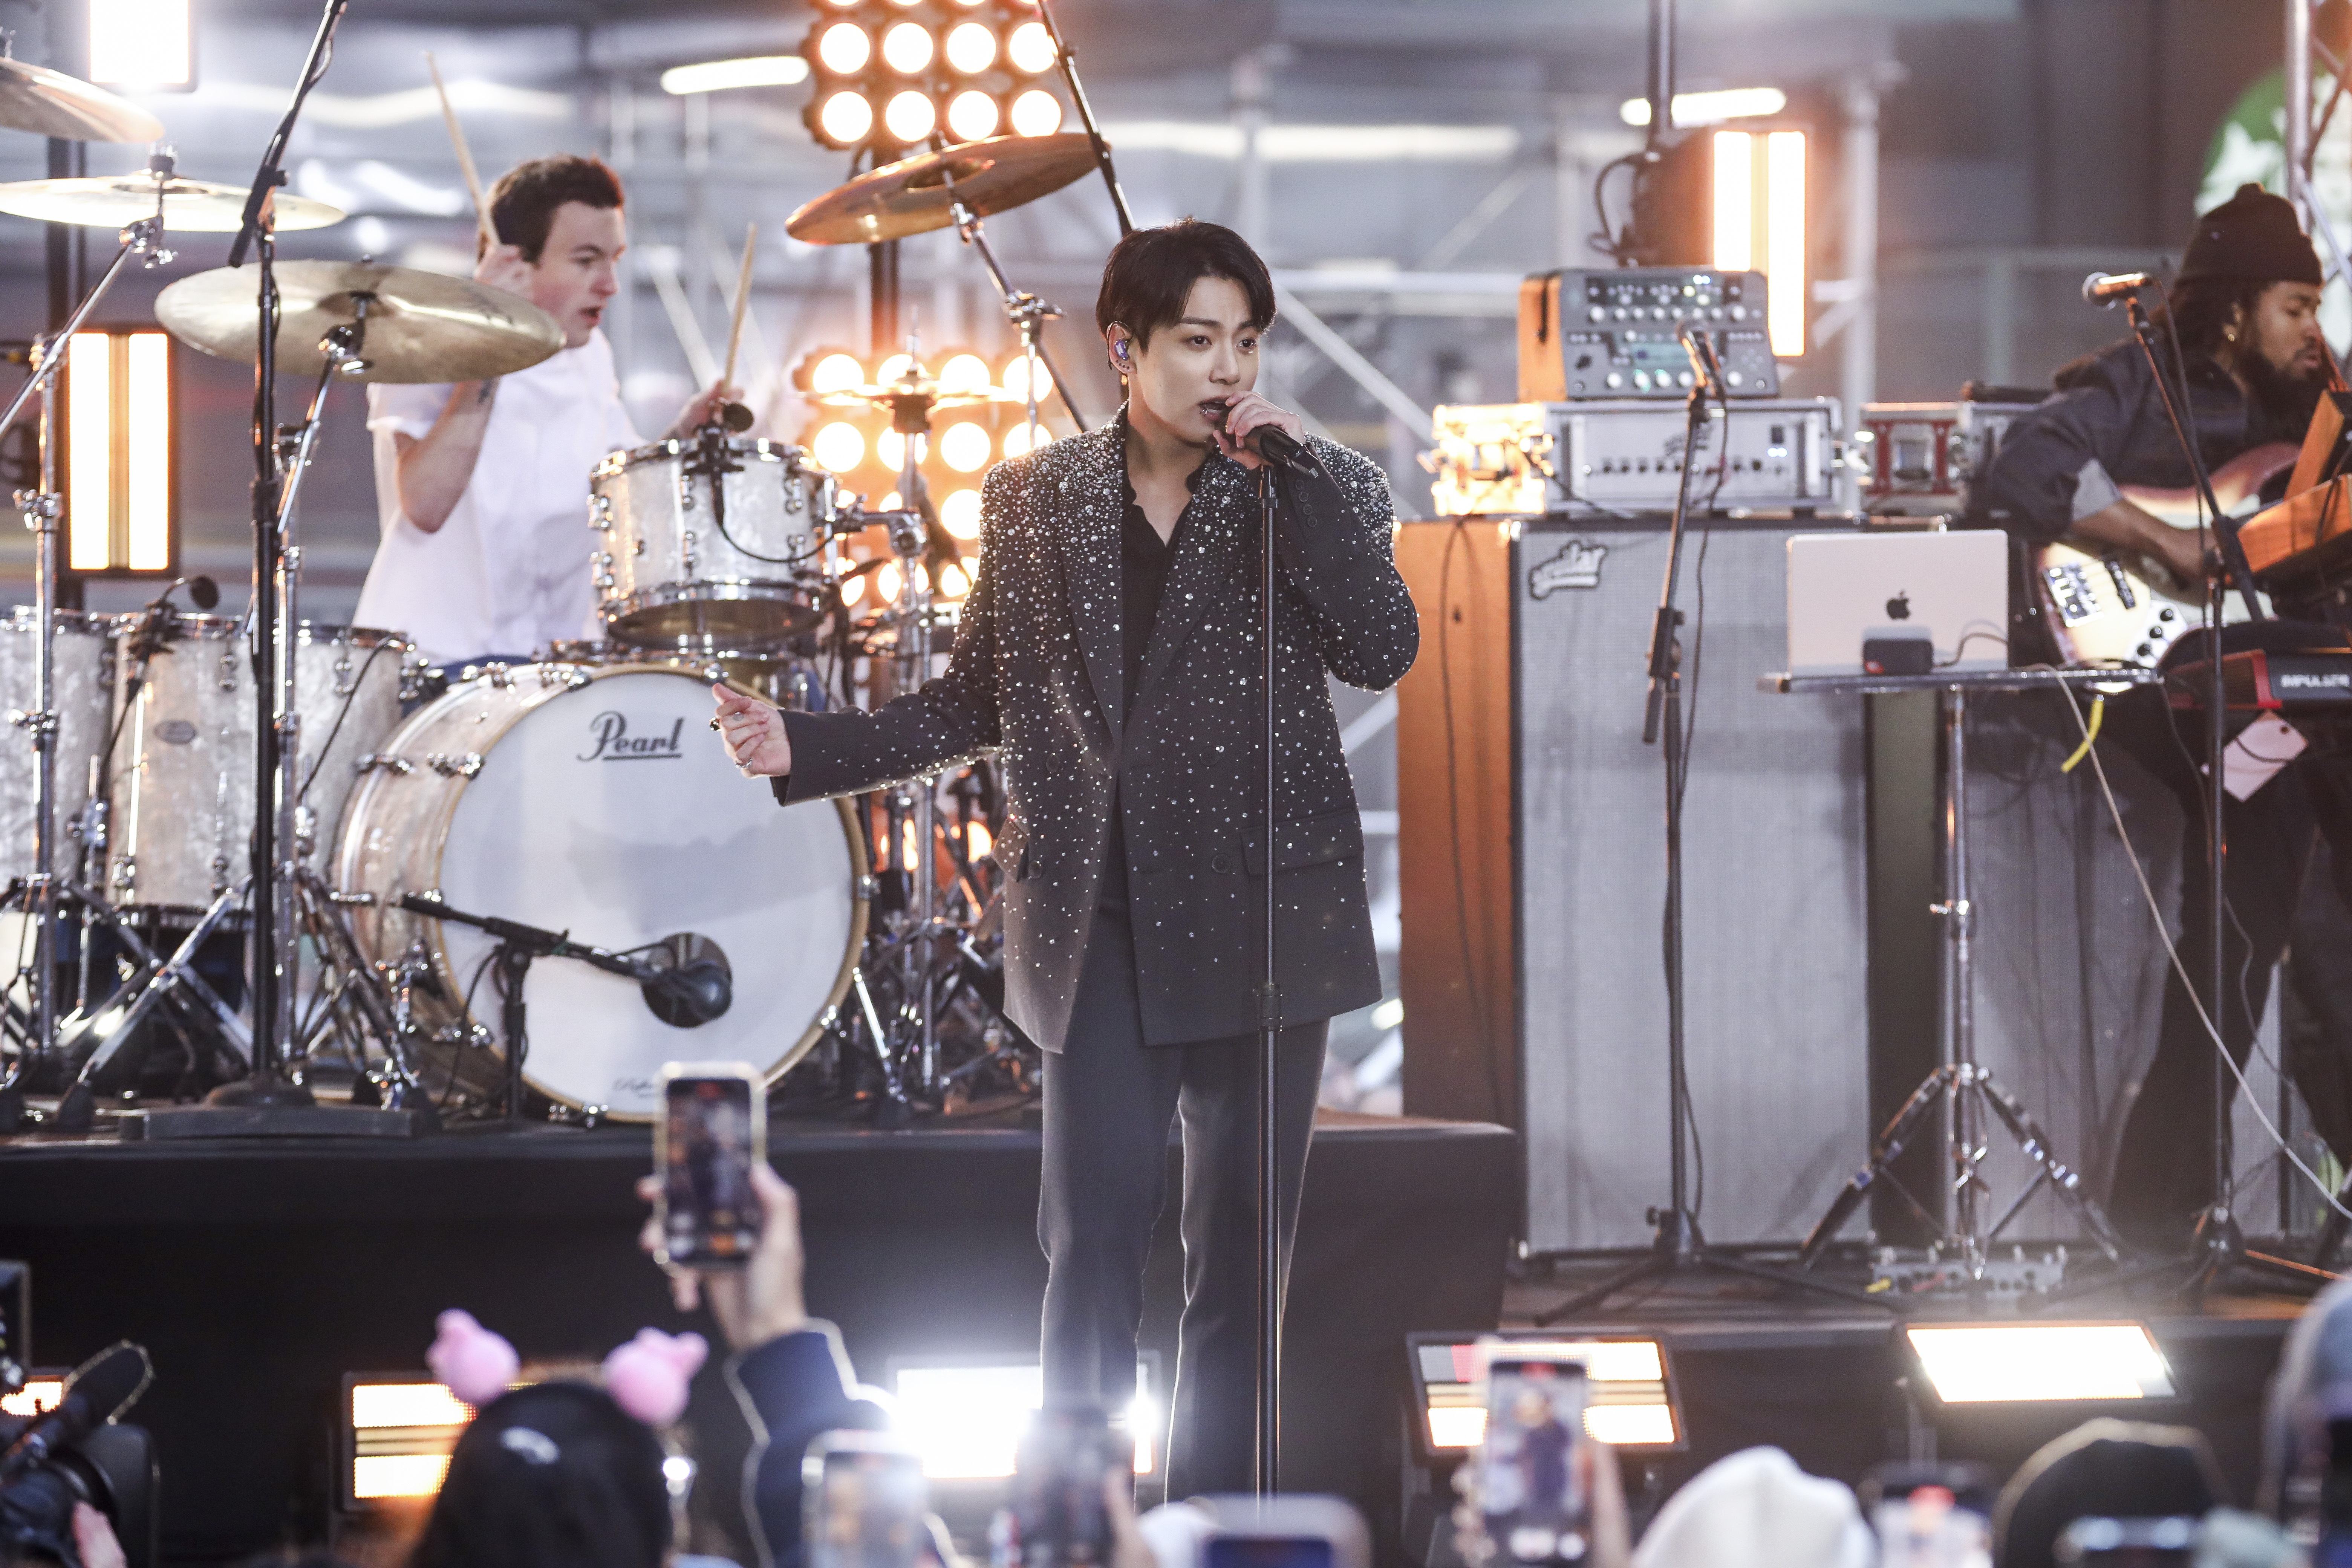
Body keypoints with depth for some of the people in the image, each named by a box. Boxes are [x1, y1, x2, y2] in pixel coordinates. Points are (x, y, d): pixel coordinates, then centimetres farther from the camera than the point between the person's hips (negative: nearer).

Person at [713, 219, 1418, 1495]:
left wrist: (1291, 472, -13)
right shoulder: (1036, 502, 10)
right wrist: (803, 747, 4)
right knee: (1093, 1246, -7)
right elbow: (978, 704, 14)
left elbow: (1384, 651, -11)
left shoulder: (1321, 494, 5)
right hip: (1103, 924, 0)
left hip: (1261, 914, 0)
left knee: (1239, 1257, 3)